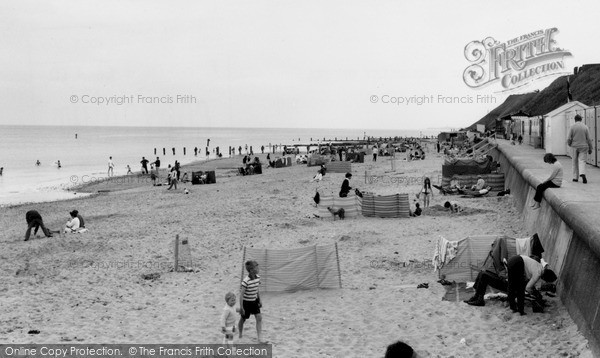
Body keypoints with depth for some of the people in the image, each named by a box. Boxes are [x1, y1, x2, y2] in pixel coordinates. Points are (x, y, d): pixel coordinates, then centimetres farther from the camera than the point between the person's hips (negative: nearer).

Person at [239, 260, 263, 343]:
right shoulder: (246, 281, -28)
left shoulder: (258, 277, -6)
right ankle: (240, 334, 36)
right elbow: (241, 295, -25)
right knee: (243, 319, 10)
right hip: (246, 302, -6)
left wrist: (259, 301, 15)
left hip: (254, 301, 6)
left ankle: (260, 338, -1)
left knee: (259, 317, -3)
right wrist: (241, 307, -25)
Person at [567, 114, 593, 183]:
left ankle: (575, 177, 14)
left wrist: (569, 144, 15)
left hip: (575, 147, 0)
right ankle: (582, 173, -26)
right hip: (583, 147, 0)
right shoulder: (585, 127, 1)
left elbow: (568, 138, -5)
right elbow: (588, 139, 1)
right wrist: (590, 148, 8)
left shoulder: (572, 127, -3)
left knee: (575, 162, 10)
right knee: (582, 161, -1)